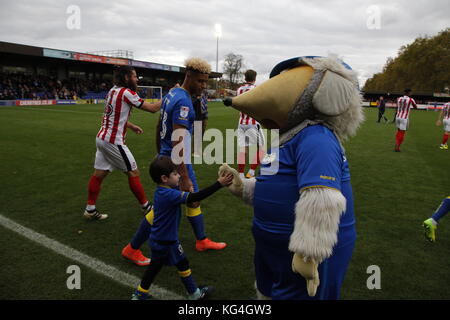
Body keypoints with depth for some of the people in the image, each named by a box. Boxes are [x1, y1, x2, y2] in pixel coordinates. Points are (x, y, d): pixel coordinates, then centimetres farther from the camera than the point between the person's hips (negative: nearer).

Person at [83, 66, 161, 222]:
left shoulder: (113, 91, 11)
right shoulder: (126, 93, -14)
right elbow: (153, 108, -13)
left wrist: (132, 126, 20)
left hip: (102, 137, 8)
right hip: (114, 141, -8)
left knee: (99, 173, 11)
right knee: (133, 173, 3)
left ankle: (90, 210, 18)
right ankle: (146, 207, 15)